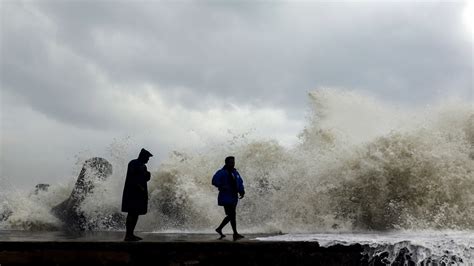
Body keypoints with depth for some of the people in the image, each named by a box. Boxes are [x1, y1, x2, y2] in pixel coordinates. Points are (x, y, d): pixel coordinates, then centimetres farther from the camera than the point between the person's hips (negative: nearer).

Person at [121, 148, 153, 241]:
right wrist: (139, 186, -21)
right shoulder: (133, 163, -8)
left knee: (136, 213, 7)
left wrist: (147, 174, -2)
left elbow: (146, 178, 20)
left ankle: (131, 234, 11)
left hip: (139, 193, 9)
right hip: (132, 192, -9)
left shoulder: (143, 166, 19)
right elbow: (131, 178, -16)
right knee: (132, 213, -12)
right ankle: (128, 235, -13)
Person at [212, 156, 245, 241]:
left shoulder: (235, 173, 14)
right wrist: (222, 187, -30)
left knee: (230, 215, 13)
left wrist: (241, 191, 2)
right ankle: (235, 234, -5)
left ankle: (219, 228, 29)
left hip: (234, 197, 8)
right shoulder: (222, 173, -8)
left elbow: (240, 183, 18)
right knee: (232, 215, -10)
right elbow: (215, 181, -19)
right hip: (226, 197, -8)